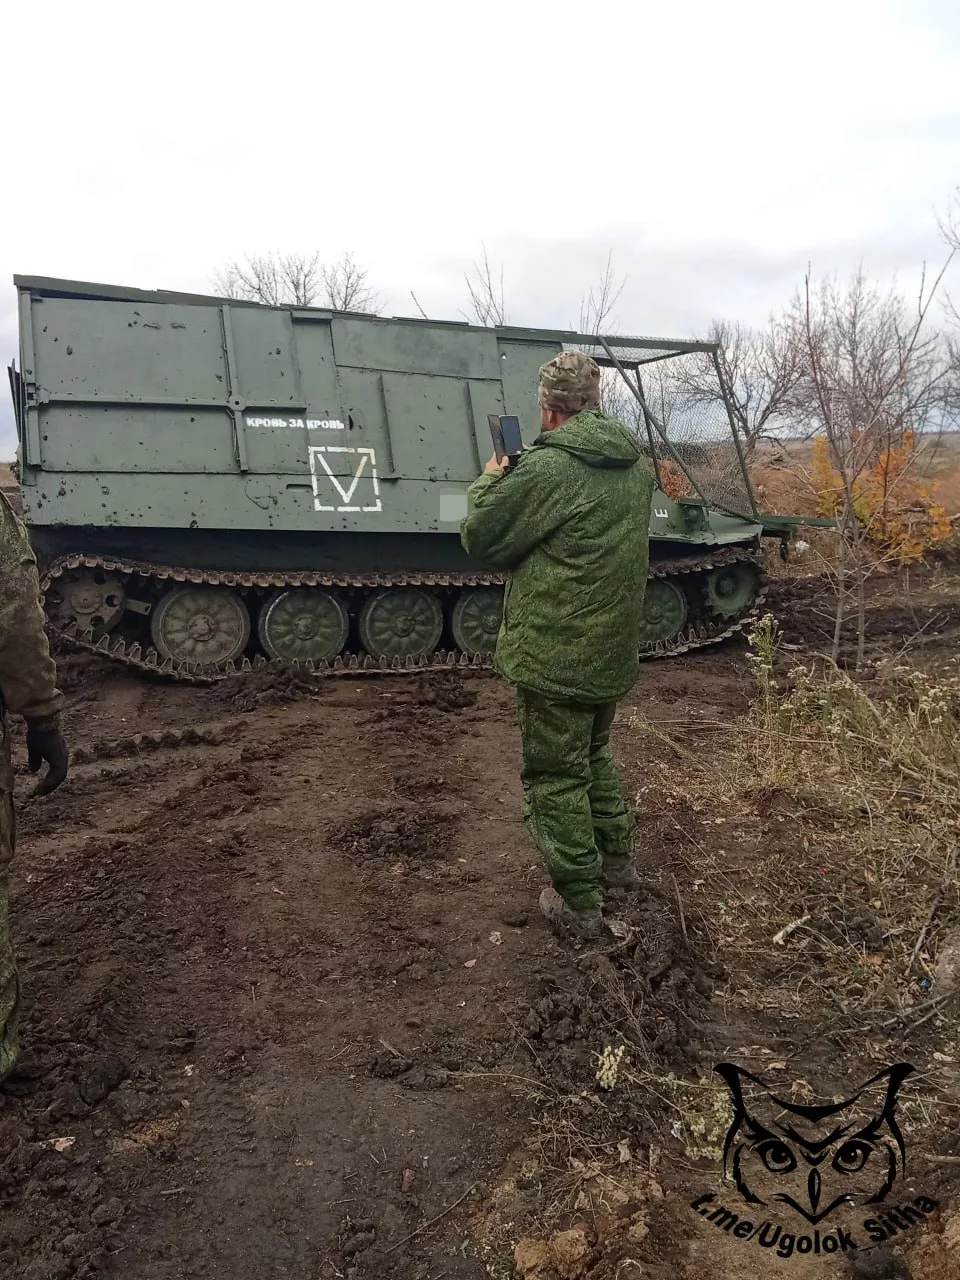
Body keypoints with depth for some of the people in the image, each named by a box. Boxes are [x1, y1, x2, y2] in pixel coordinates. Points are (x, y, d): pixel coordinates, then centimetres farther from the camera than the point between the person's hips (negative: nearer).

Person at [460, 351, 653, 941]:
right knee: (594, 756, 27)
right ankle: (619, 860, 39)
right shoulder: (637, 464, 4)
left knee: (558, 776, 7)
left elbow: (481, 538, -10)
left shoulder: (545, 470, -22)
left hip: (554, 656, -8)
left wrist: (492, 481, 7)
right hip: (615, 652, 8)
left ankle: (580, 905, 17)